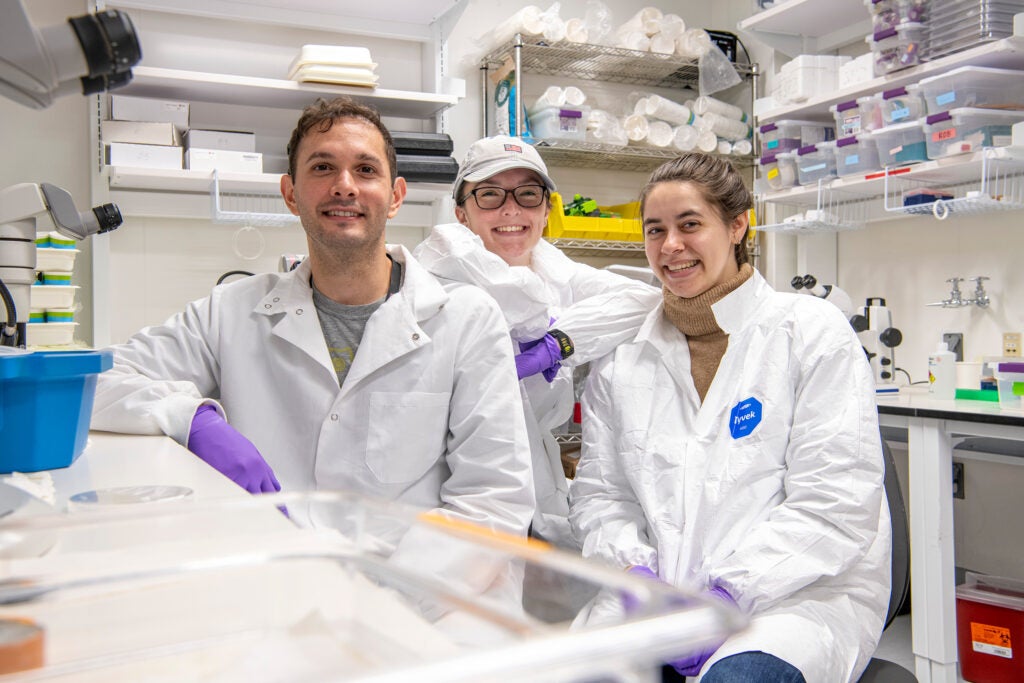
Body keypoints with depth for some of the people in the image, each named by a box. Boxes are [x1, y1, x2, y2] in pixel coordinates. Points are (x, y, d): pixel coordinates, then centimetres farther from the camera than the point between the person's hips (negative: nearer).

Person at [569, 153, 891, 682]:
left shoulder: (813, 331, -2)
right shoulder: (621, 358, 9)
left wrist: (731, 592, -17)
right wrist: (635, 570, -11)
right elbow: (599, 493, 8)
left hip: (801, 594, -3)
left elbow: (836, 505, -8)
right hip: (661, 596, 4)